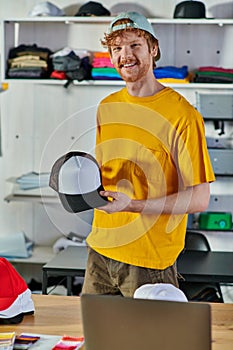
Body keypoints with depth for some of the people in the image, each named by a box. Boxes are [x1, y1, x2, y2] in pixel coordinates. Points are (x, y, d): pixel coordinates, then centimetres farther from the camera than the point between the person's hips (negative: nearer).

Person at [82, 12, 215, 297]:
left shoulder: (183, 115, -14)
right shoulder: (106, 107, 7)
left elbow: (199, 199, -15)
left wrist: (131, 204, -24)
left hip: (150, 261, -6)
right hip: (100, 249, 6)